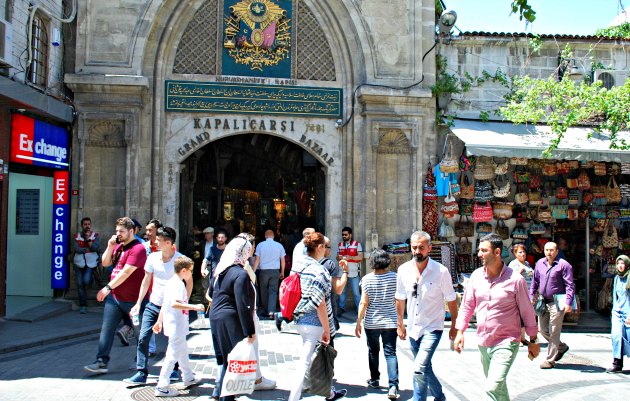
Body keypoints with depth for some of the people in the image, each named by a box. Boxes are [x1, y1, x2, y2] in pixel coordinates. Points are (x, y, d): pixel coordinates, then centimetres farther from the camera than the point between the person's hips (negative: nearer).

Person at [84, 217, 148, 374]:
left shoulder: (138, 249, -16)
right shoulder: (118, 246, 12)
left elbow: (126, 272, -23)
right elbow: (105, 263, 15)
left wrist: (108, 287, -22)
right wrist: (110, 247, -1)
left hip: (133, 300, -7)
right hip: (114, 296, 8)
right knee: (106, 329, 1)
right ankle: (102, 362, 3)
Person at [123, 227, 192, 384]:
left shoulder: (180, 259, -11)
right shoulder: (153, 257, 1)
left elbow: (189, 281, 0)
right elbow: (146, 281, 9)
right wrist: (138, 303, 7)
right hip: (153, 305, 4)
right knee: (143, 337, -5)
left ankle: (173, 370, 27)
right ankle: (141, 373, 2)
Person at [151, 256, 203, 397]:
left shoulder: (170, 282, 12)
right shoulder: (178, 284, -18)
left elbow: (165, 304, 18)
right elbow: (175, 303, -31)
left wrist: (159, 321, 23)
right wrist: (194, 307, -30)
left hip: (176, 326, 11)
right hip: (177, 326, -11)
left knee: (183, 352, 23)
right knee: (173, 355, -5)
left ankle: (189, 378, 38)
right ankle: (162, 387, -2)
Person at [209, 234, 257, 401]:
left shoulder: (221, 270, 9)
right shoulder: (240, 274, -18)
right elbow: (242, 305, -20)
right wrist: (250, 331, -18)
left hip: (215, 318, 9)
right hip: (231, 320, -8)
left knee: (224, 357, 19)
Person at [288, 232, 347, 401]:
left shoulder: (297, 264, 3)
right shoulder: (318, 271, -20)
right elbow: (320, 304, -21)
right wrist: (326, 329, -13)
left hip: (298, 319, 9)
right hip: (313, 322, -8)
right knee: (305, 362, 0)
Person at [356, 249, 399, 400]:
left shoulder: (367, 279, -9)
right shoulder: (394, 277, -4)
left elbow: (364, 303, -10)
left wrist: (358, 323, -4)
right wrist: (400, 321, 15)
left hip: (371, 323, 0)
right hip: (390, 322, 1)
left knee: (373, 351, 18)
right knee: (390, 353, 0)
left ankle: (374, 380, 30)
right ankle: (393, 385, -12)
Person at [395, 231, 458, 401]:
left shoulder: (441, 271, -15)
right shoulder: (403, 270, -3)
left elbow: (451, 301, -4)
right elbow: (400, 299, 10)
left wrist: (454, 327, 1)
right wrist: (400, 324, 15)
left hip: (432, 329, -5)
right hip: (413, 329, 5)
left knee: (419, 369, -21)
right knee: (425, 369, 20)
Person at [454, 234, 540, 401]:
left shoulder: (515, 279, -12)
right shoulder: (476, 276, 1)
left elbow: (527, 311, -3)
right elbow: (467, 305, 9)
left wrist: (533, 340, 2)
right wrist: (460, 332, 3)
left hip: (506, 343, -5)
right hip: (483, 343, 5)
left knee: (493, 387, -20)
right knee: (498, 387, 20)